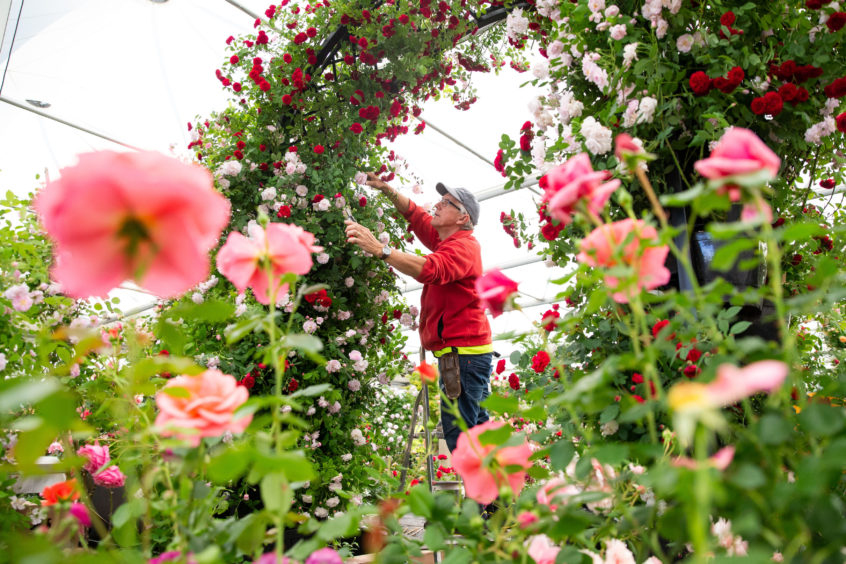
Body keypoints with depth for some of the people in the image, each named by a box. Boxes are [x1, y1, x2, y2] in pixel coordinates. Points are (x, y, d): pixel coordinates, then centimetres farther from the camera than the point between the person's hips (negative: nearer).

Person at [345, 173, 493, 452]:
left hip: (463, 350, -10)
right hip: (464, 350, 10)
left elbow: (430, 269, -34)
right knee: (478, 426, 16)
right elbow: (415, 214, 23)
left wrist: (379, 249, -39)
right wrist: (387, 190, 7)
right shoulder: (444, 240, 15)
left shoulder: (463, 246, -15)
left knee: (458, 432, -12)